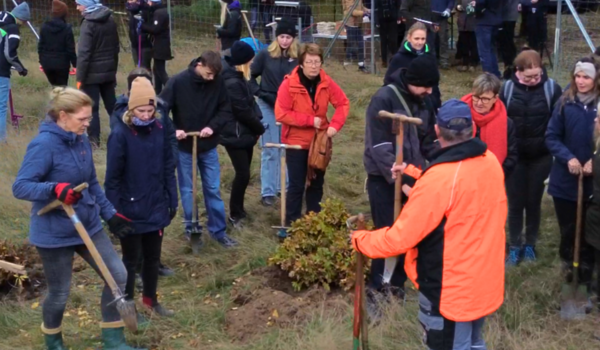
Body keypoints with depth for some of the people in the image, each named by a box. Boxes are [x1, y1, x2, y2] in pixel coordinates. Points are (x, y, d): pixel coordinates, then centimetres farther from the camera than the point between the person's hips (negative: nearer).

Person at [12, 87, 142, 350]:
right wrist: (54, 189, -39)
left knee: (118, 275, 5)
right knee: (59, 294, 8)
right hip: (54, 233, -7)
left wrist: (110, 214, 13)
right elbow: (20, 187, -24)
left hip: (88, 226, 7)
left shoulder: (81, 141, 2)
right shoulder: (43, 144, -21)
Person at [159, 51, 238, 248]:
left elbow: (226, 110, -2)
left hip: (208, 146, 2)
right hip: (184, 146, -2)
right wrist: (173, 130, -22)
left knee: (213, 189, 9)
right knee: (187, 190, 10)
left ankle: (218, 231, 19)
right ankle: (191, 229, 24)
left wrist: (213, 126, -17)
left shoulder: (218, 82, -10)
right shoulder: (177, 82, -16)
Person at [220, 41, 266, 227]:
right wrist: (260, 128, -7)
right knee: (243, 174, -5)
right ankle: (235, 214, 9)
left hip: (244, 133, 10)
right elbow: (243, 112, -21)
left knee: (243, 173, 16)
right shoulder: (233, 82, -23)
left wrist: (257, 127, 4)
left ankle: (239, 210, 29)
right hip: (235, 135, -10)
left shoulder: (237, 77, 10)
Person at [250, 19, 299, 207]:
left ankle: (286, 186, 26)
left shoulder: (298, 56, -5)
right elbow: (250, 77, 1)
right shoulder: (265, 54, -8)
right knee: (270, 151, 2)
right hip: (268, 107, -2)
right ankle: (268, 192, 8)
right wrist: (261, 94, -9)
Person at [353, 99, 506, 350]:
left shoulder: (440, 179, -27)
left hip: (451, 290, -7)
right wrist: (416, 178, 15)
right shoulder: (491, 162, -4)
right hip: (485, 281, 8)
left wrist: (361, 240, -6)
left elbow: (400, 237, -23)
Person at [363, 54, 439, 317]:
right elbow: (379, 147, -20)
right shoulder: (384, 99, -16)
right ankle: (375, 292, 8)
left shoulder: (424, 101, 5)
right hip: (384, 179, -6)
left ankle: (396, 286, 23)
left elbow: (429, 141, 11)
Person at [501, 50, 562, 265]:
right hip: (514, 156, 1)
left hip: (541, 156, 0)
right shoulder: (507, 88, -6)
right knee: (515, 203, 7)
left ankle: (530, 245, 26)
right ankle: (514, 247, 18)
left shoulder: (552, 88, -9)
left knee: (534, 202, 11)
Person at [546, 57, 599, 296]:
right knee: (567, 229, 15)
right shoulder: (564, 103, -4)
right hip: (565, 179, 1)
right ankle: (569, 267, 36)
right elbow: (551, 137, -2)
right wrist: (568, 158, -16)